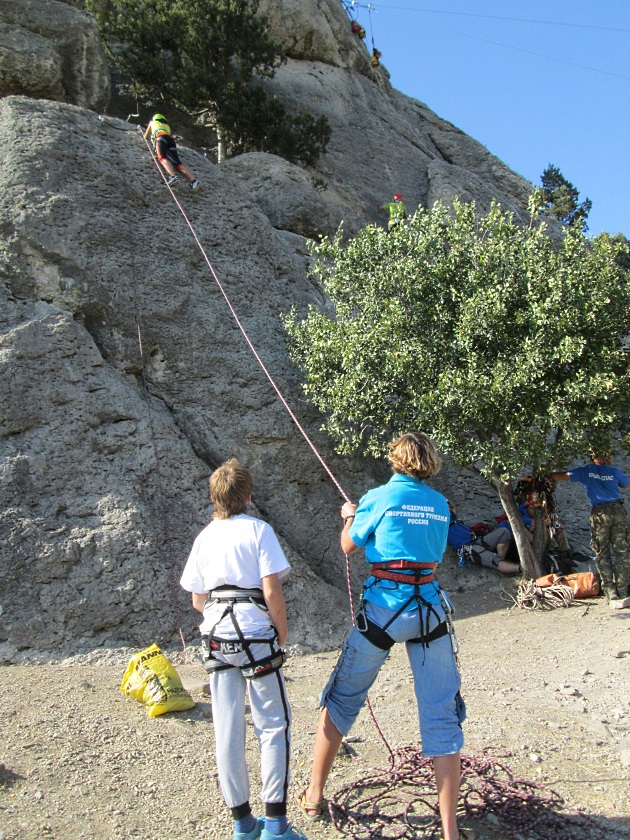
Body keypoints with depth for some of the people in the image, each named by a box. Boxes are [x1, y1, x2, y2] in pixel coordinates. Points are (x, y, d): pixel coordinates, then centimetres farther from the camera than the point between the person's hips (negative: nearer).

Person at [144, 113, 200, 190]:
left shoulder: (152, 122, 33)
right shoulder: (166, 126, 42)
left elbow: (146, 137, 37)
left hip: (161, 138, -4)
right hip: (171, 139, 4)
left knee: (162, 157, -27)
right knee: (178, 163, -9)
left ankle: (173, 176, -55)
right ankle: (193, 180, -29)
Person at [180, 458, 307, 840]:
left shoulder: (204, 537, 8)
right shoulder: (258, 529, -7)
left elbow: (197, 601, 11)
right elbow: (272, 591, -13)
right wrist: (282, 634, 0)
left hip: (217, 637, 5)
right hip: (255, 635, -5)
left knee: (227, 730, 11)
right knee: (274, 725, 8)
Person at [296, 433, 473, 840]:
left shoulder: (378, 498, -4)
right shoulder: (440, 504, 6)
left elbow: (349, 546, 8)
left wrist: (349, 517, 28)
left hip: (384, 609, -2)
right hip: (431, 608, 3)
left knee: (342, 700, 16)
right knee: (442, 717, 9)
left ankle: (314, 796, 28)